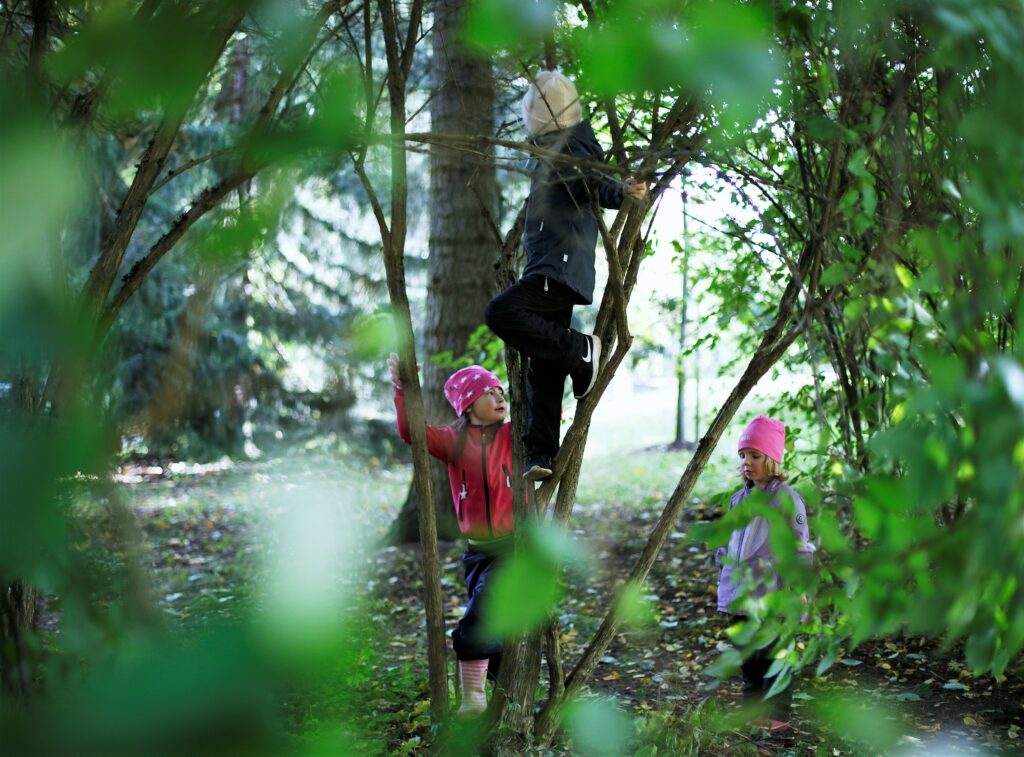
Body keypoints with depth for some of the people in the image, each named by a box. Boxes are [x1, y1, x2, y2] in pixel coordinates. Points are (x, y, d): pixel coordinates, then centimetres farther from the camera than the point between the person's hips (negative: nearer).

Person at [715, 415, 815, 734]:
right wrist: (725, 575, 16)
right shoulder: (739, 499, 10)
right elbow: (726, 543, 21)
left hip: (773, 595, -7)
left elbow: (800, 548, -10)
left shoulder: (785, 498, -10)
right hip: (741, 594, 7)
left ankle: (777, 716, 10)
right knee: (747, 657, 14)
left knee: (773, 657, 1)